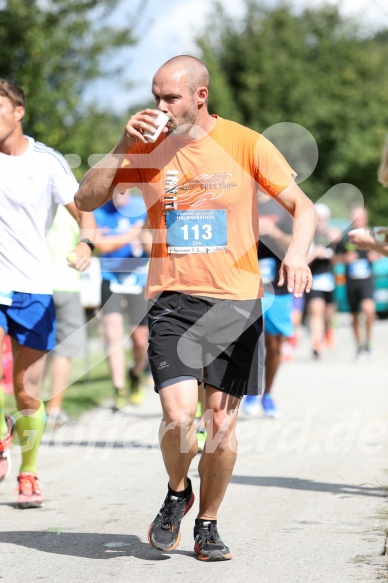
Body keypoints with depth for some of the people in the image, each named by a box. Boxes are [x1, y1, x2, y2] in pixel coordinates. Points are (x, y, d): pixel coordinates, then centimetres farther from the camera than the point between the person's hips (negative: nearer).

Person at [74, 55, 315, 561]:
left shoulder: (245, 144, -2)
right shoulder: (147, 148, 4)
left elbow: (303, 206, -1)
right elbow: (86, 200, 3)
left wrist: (297, 252, -21)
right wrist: (123, 146, -8)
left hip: (236, 301, 0)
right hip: (171, 300, 0)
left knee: (222, 423, 2)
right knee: (179, 415, -15)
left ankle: (207, 524, 22)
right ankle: (177, 493, 17)